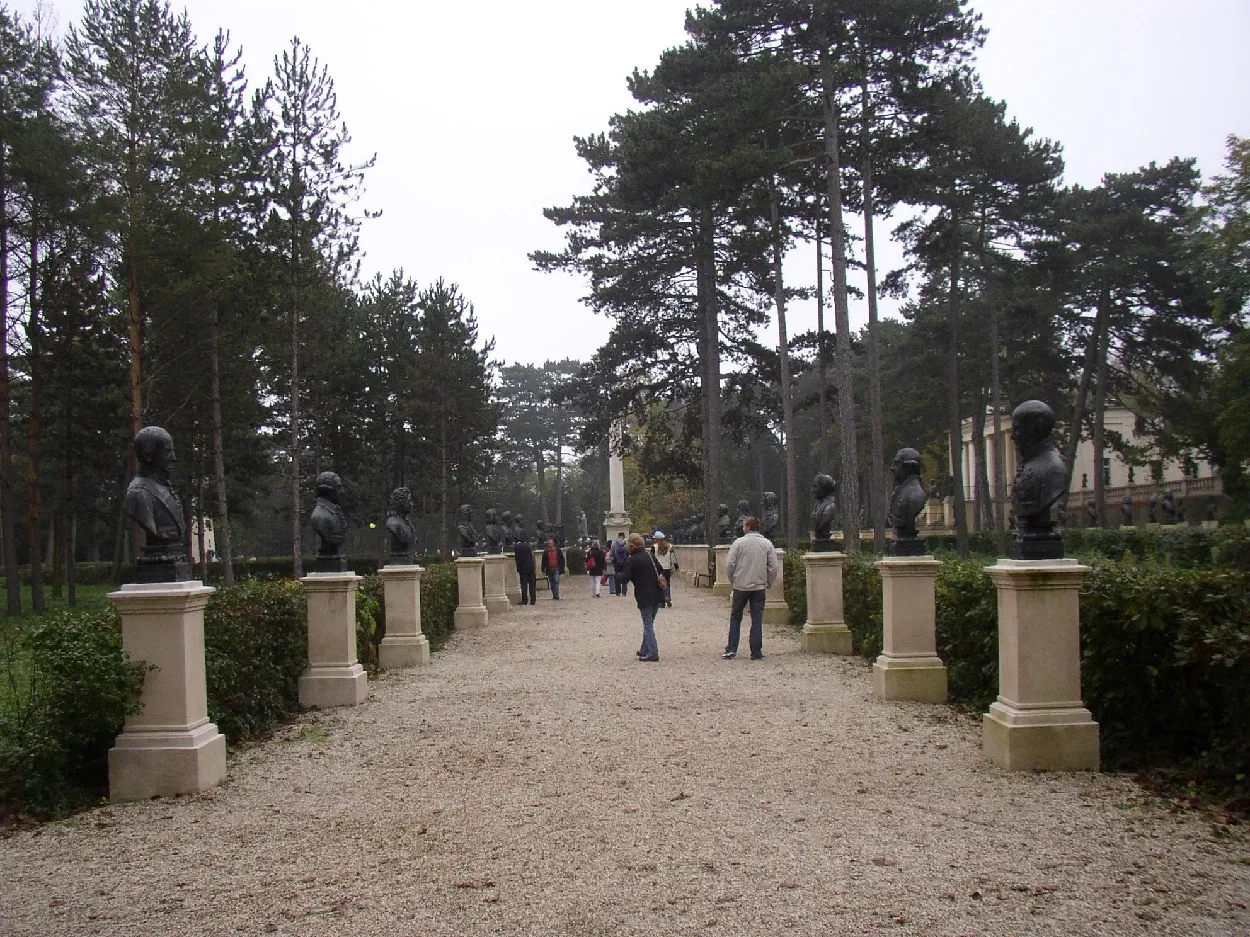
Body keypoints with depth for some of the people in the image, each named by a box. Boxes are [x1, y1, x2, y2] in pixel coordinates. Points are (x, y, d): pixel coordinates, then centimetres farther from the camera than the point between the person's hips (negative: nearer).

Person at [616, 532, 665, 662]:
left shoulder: (631, 560, -10)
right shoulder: (650, 556, 11)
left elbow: (624, 579, -13)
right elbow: (661, 572, 17)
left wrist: (618, 574, 5)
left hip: (644, 597, -7)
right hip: (657, 595, 7)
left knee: (648, 625, -3)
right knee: (649, 623, 18)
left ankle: (652, 654, -8)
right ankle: (645, 650, 27)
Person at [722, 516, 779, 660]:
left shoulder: (739, 542, -6)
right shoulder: (767, 544, 1)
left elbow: (729, 564, -7)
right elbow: (773, 567, -1)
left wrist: (733, 579, 9)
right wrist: (768, 583, 12)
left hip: (740, 586, -1)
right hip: (759, 587, 1)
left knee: (735, 617, 11)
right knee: (757, 620, 6)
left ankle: (731, 649, 8)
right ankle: (756, 652, 6)